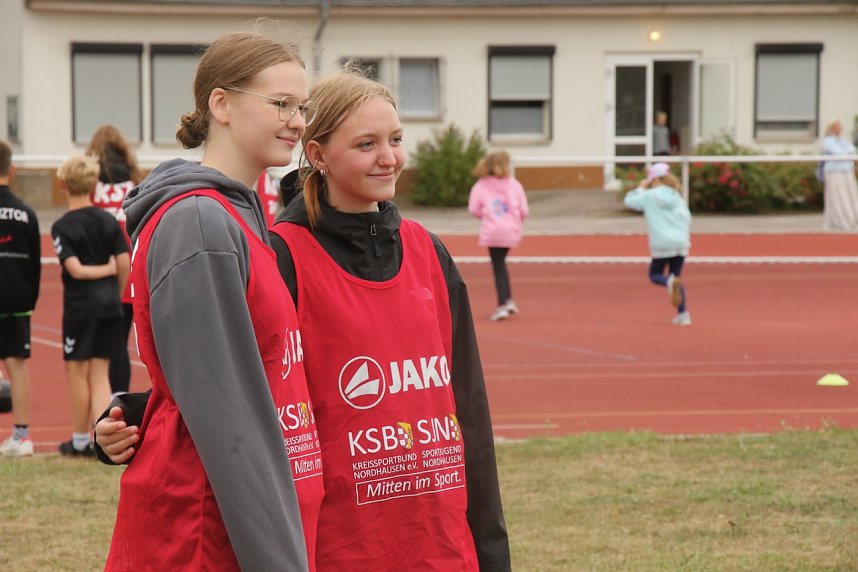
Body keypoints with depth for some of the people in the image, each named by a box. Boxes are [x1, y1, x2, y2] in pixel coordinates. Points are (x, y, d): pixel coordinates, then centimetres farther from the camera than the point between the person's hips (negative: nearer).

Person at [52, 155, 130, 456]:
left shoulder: (62, 227, -9)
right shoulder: (109, 221, 3)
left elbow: (75, 269, -18)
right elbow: (124, 264, 0)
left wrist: (105, 269, -4)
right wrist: (115, 295, 11)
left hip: (80, 305, -4)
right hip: (109, 304, 4)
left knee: (77, 373, 10)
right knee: (99, 373, 10)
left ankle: (81, 440, 19)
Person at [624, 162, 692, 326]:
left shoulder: (648, 196, -2)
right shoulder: (676, 196, 7)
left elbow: (629, 201, 12)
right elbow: (687, 218, 10)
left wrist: (641, 188, 26)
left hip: (662, 245, -4)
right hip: (681, 243, 4)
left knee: (655, 275, 12)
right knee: (676, 277, 14)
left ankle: (671, 282, -25)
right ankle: (683, 314, 3)